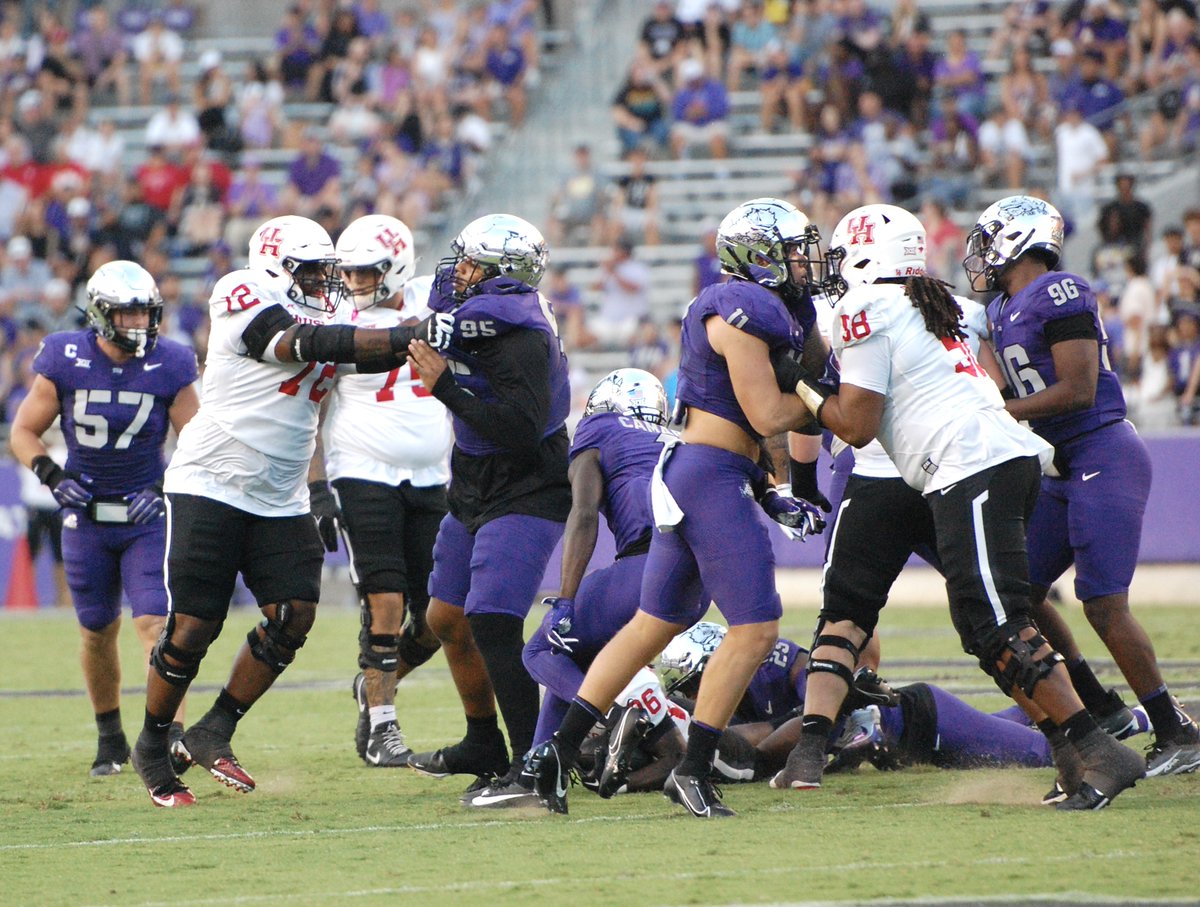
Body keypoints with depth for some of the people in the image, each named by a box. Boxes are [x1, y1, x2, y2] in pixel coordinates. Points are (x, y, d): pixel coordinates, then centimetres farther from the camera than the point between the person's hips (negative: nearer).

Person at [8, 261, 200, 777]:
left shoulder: (169, 368, -10)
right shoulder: (65, 363, -9)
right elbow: (23, 432, 0)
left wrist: (164, 489, -20)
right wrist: (50, 474, -18)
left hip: (147, 516, -2)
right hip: (86, 517, 2)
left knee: (156, 624, -17)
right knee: (98, 630, 11)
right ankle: (110, 739, 30)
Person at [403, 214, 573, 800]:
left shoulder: (519, 339, -24)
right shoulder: (473, 318, 4)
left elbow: (523, 428, -32)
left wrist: (445, 387, -29)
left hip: (524, 498, -10)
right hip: (474, 496, 10)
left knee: (491, 624, -20)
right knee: (447, 619, 18)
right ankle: (483, 746, 34)